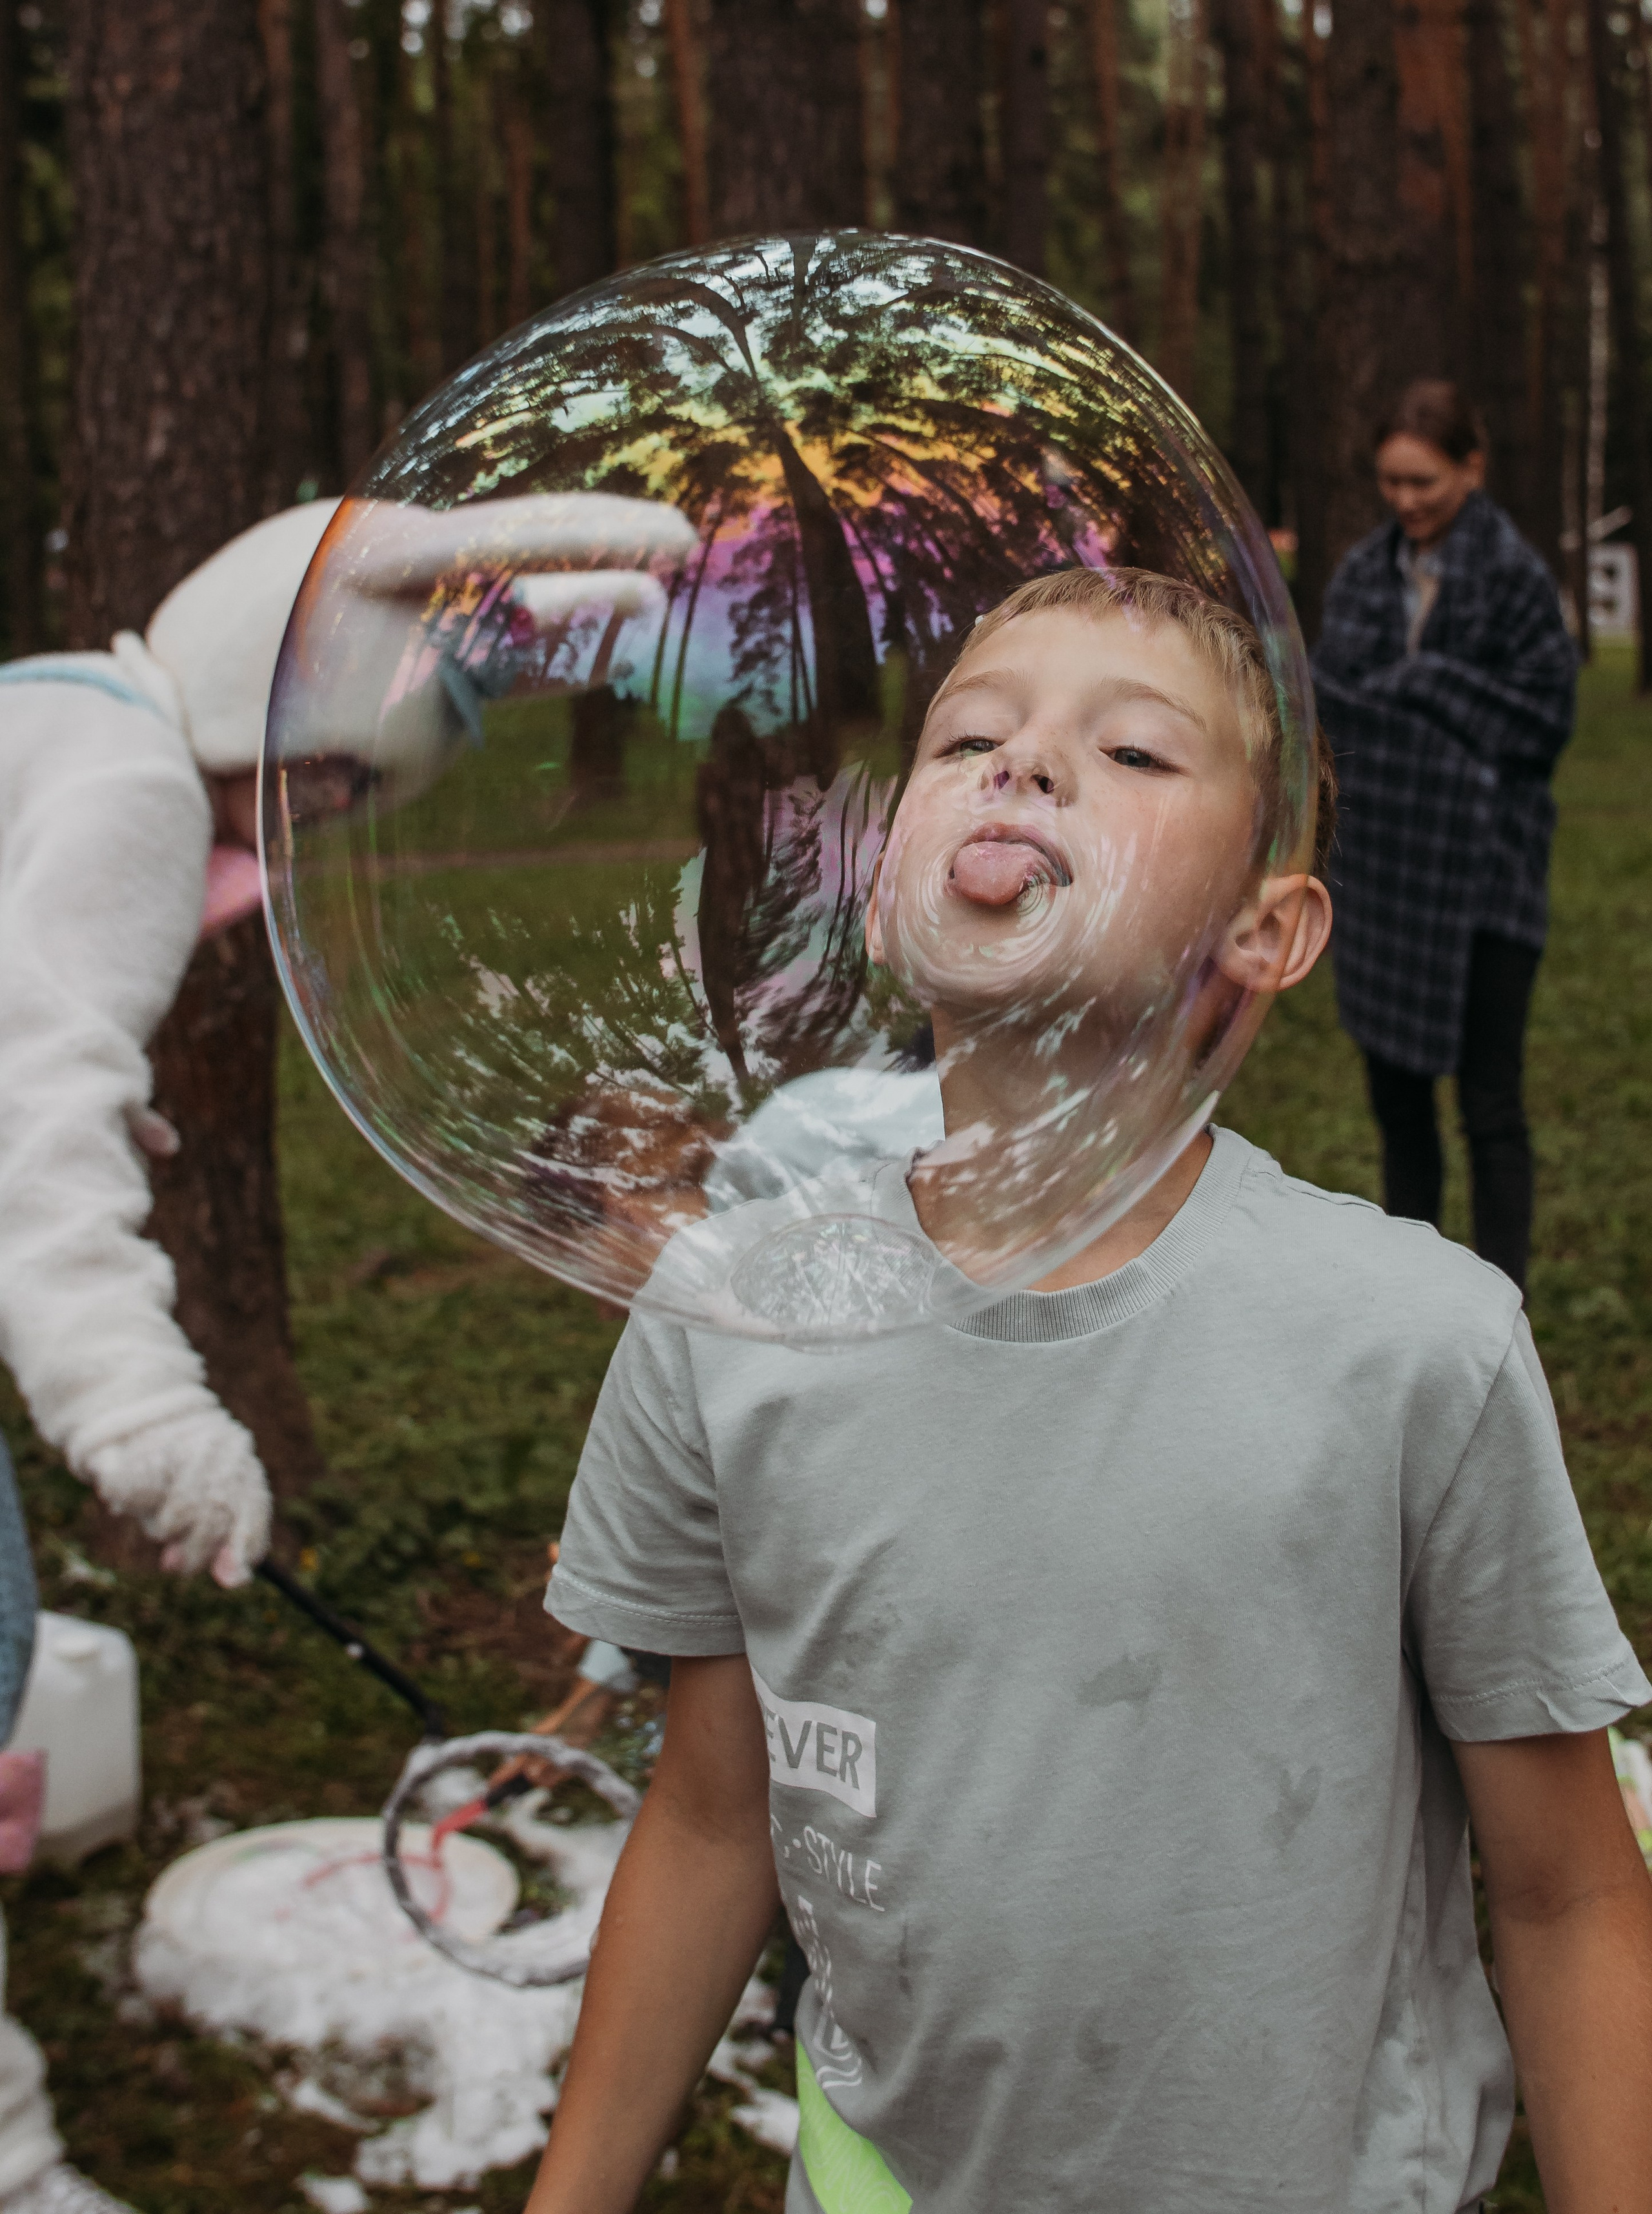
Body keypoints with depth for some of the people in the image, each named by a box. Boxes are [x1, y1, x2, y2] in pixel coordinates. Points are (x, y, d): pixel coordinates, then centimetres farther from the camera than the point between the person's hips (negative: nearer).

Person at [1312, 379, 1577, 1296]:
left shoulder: (1515, 577, -8)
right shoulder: (1364, 572, 7)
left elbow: (1543, 720, -10)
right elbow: (1331, 696, 9)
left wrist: (1421, 692, -14)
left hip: (1483, 874, -5)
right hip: (1381, 868, 5)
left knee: (1489, 1107, 0)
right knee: (1396, 1093, 13)